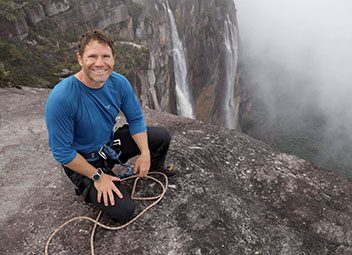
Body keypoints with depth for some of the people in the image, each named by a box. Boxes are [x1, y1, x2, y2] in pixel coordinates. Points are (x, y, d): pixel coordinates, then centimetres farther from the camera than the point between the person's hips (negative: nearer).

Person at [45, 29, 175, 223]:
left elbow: (136, 119, -1)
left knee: (162, 136, 2)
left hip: (111, 142, 6)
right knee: (123, 211, -16)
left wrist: (145, 154, -11)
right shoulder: (60, 98, -32)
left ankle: (154, 166, 36)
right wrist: (98, 176, -18)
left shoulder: (119, 83, -15)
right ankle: (87, 187, 14)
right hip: (84, 160, -5)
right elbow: (62, 153, -25)